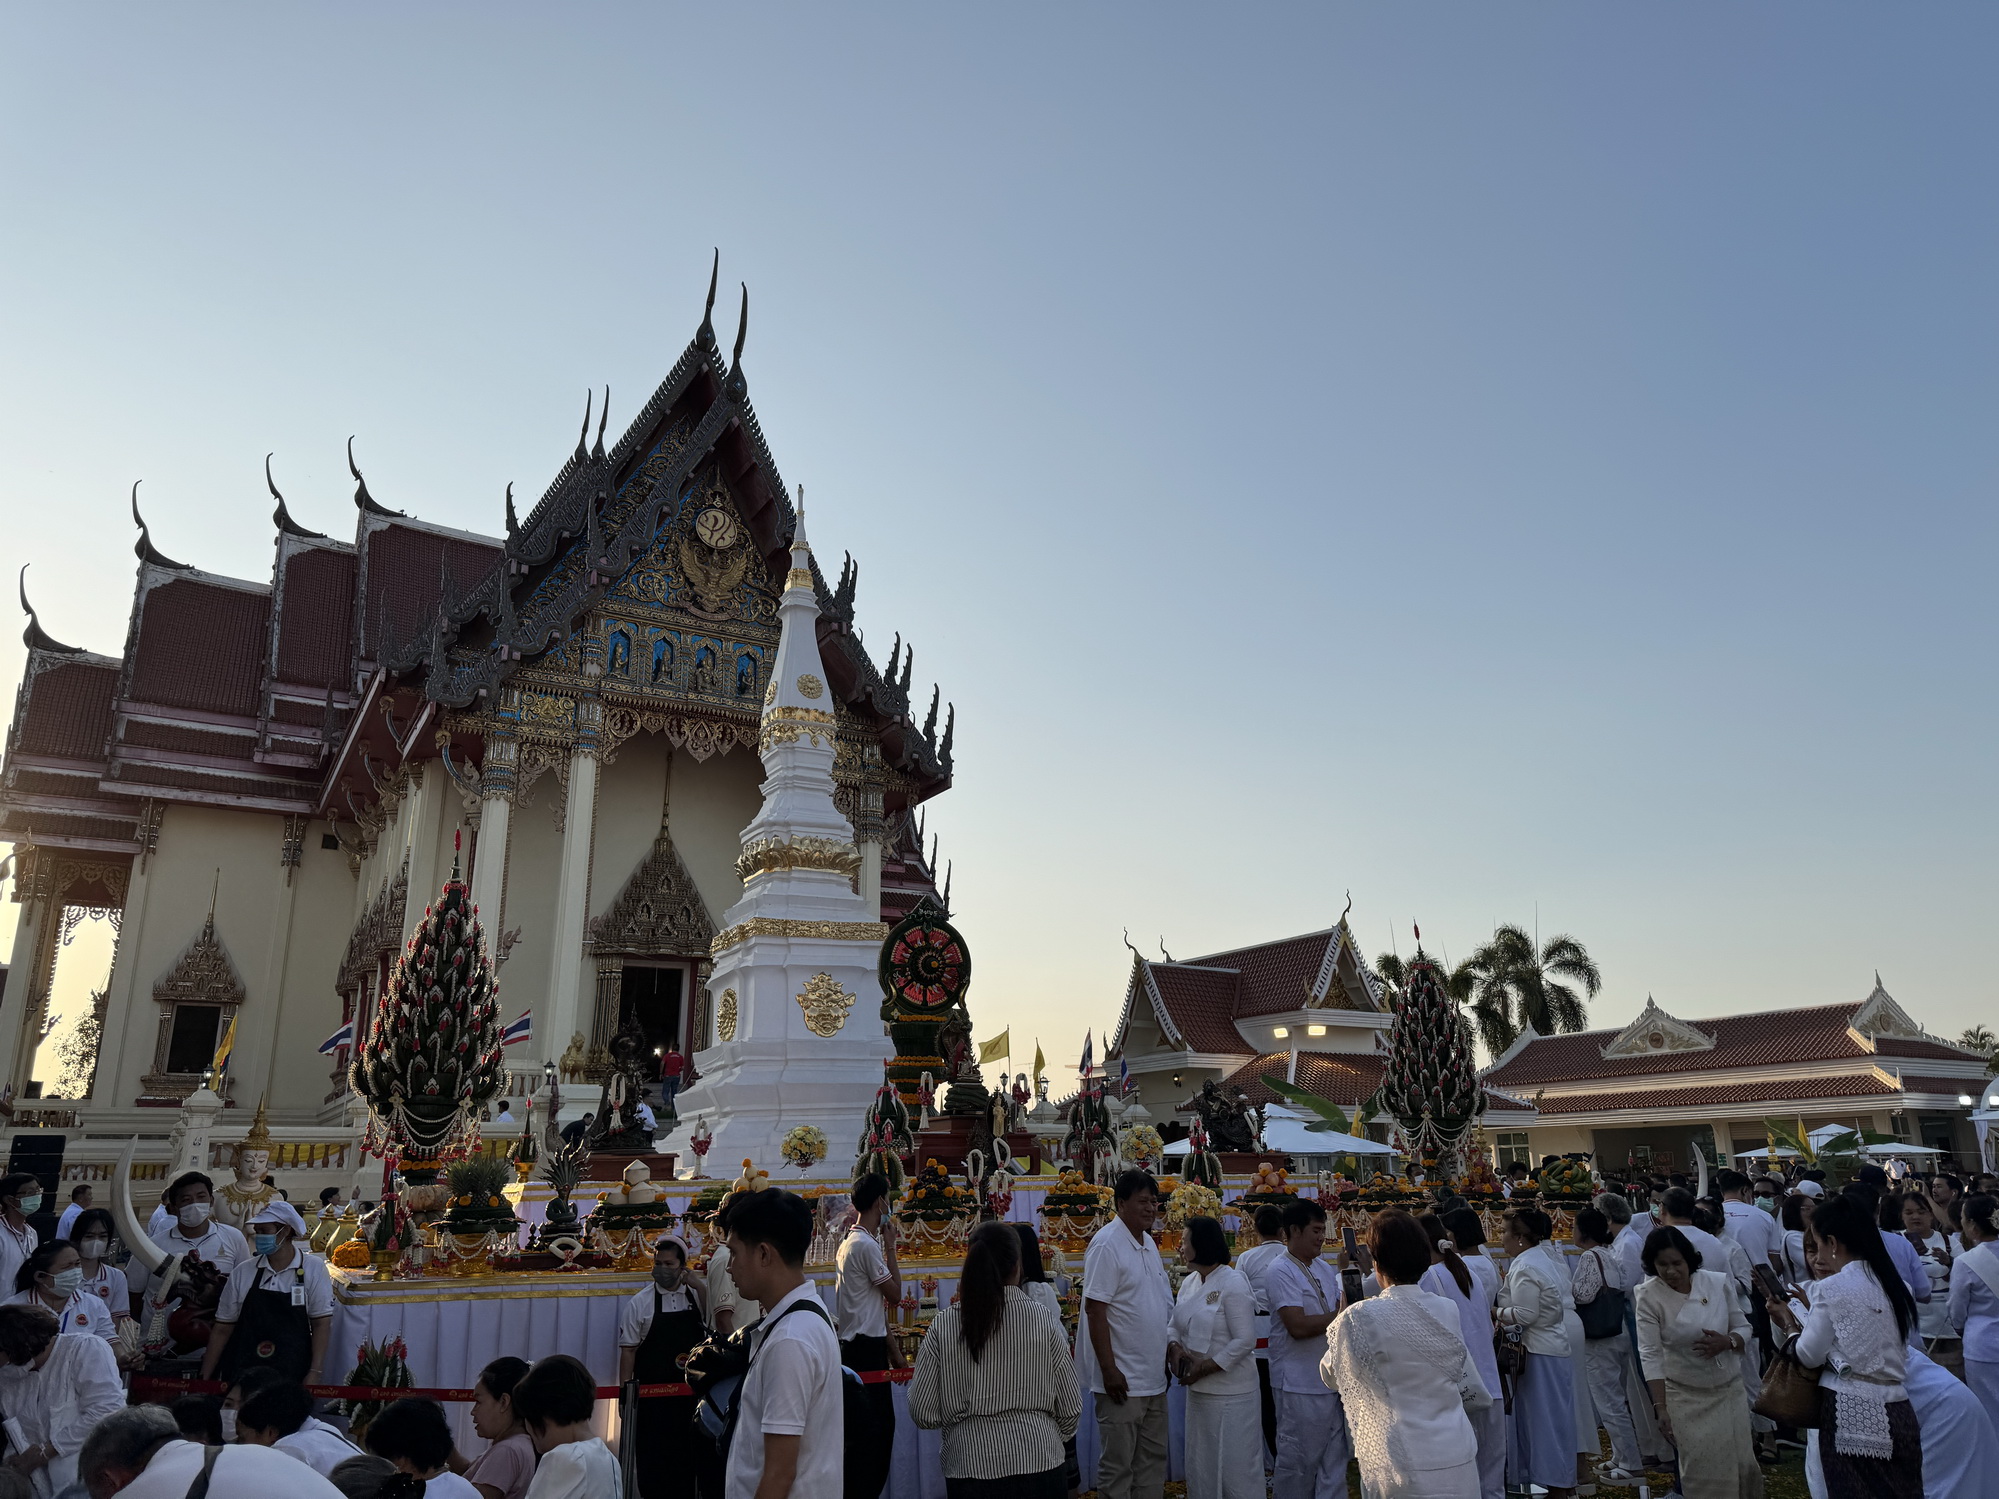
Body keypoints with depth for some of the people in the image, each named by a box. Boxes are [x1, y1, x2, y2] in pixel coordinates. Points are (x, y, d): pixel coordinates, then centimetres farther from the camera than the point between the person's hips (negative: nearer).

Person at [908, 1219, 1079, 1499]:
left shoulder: (943, 1326, -8)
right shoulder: (1044, 1322, -9)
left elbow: (923, 1413, -5)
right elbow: (1070, 1408, -2)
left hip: (969, 1466, 0)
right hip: (1037, 1464, 0)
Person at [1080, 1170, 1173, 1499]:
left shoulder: (1149, 1243, 10)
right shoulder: (1106, 1244, -15)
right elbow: (1095, 1311, -18)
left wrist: (1168, 1356, 16)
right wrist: (1109, 1370, -19)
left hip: (1154, 1379, 8)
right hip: (1123, 1380, -8)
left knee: (1153, 1459, 15)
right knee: (1118, 1466, 2)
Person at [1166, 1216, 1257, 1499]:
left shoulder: (1233, 1283, -16)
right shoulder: (1189, 1282, 7)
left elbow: (1245, 1341, -19)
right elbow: (1176, 1326, 12)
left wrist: (1205, 1368, -18)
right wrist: (1174, 1348, -10)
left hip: (1231, 1390, -8)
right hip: (1197, 1389, 8)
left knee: (1236, 1465, 1)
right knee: (1200, 1465, 16)